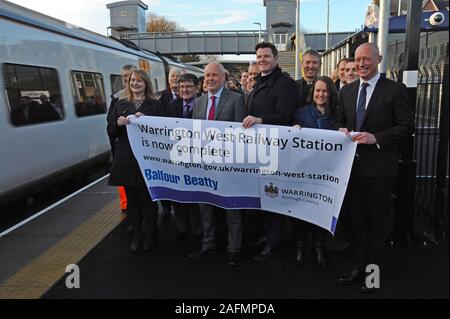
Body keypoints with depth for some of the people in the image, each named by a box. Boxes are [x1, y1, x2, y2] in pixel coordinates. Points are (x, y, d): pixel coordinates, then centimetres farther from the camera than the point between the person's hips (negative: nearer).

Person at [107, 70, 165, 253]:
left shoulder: (155, 105, 2)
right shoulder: (121, 104, 11)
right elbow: (111, 133, 10)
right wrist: (118, 123, -11)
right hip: (126, 160, 3)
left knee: (148, 200, 4)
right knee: (132, 200, 10)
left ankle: (149, 237, 21)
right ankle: (136, 236, 24)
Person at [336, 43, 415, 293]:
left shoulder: (395, 90, -6)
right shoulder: (346, 91, 10)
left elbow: (407, 126, -9)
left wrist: (376, 137, -20)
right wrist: (342, 130, -7)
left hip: (379, 168, -5)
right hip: (352, 166, 5)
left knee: (378, 223, 9)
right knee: (356, 221, 16)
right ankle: (358, 267, 31)